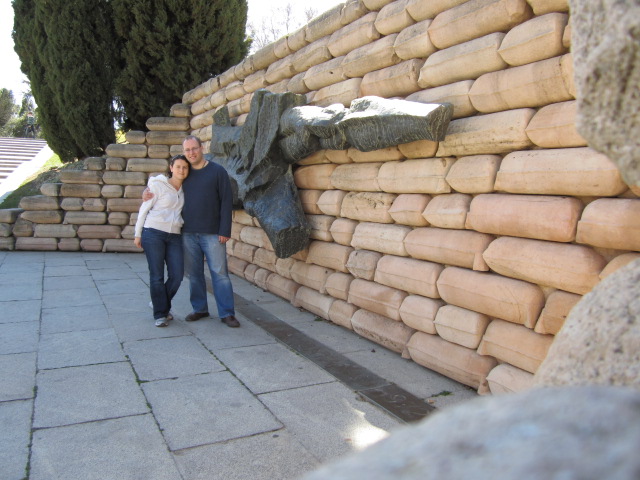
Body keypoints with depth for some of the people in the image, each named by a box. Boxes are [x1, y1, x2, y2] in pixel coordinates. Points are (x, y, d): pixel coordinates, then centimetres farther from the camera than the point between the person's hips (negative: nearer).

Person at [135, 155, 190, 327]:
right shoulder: (158, 185, -3)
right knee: (157, 276, 0)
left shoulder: (184, 190, 12)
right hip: (153, 233, -4)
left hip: (174, 236, 5)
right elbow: (144, 209, 0)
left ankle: (161, 304, 25)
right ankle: (160, 314, 11)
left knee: (177, 275, 0)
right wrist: (138, 234, 1)